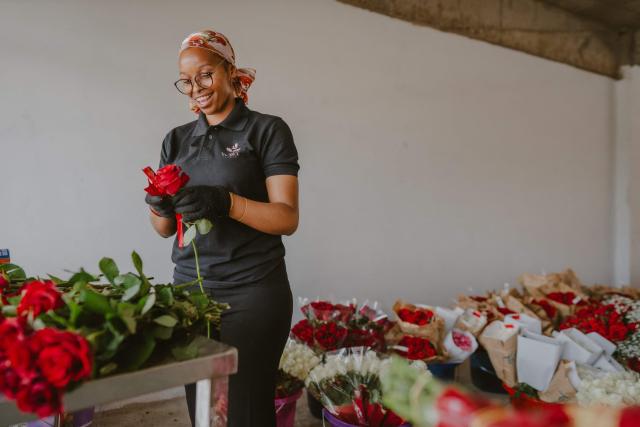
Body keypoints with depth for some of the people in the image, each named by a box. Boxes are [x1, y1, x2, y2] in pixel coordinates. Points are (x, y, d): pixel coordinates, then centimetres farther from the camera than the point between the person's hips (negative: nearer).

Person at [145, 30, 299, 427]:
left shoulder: (267, 130, -2)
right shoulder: (177, 140, 12)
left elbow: (287, 218, -10)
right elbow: (166, 229, 12)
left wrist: (224, 202, -24)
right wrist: (161, 207, -10)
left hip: (251, 291, -4)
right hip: (190, 287, 4)